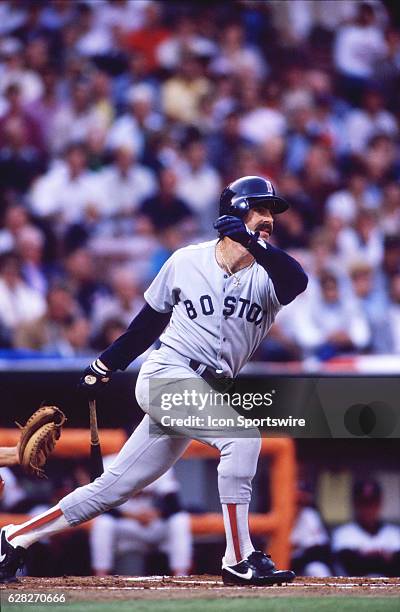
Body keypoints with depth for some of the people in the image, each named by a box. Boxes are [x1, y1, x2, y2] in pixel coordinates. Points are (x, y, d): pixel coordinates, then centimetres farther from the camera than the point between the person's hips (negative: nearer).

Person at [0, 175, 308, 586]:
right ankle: (239, 560, -21)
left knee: (114, 487, 7)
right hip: (167, 376, -5)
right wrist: (104, 366, 16)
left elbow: (297, 280, -21)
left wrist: (253, 243, -31)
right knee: (242, 437, -25)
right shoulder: (186, 261, 0)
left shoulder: (265, 275, 3)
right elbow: (150, 320, 12)